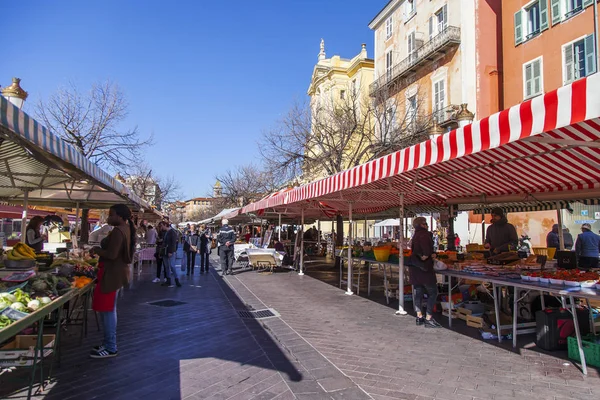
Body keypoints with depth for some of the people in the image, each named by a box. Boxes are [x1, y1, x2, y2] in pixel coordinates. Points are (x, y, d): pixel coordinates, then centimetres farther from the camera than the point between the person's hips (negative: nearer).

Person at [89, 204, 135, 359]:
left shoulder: (118, 231, -20)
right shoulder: (126, 229, 11)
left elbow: (111, 255, -25)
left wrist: (96, 250, -9)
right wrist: (100, 249, 13)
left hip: (111, 274, -11)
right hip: (116, 272, 11)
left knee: (107, 310, -2)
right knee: (108, 309, 18)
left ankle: (110, 348, 7)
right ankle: (109, 343, 28)